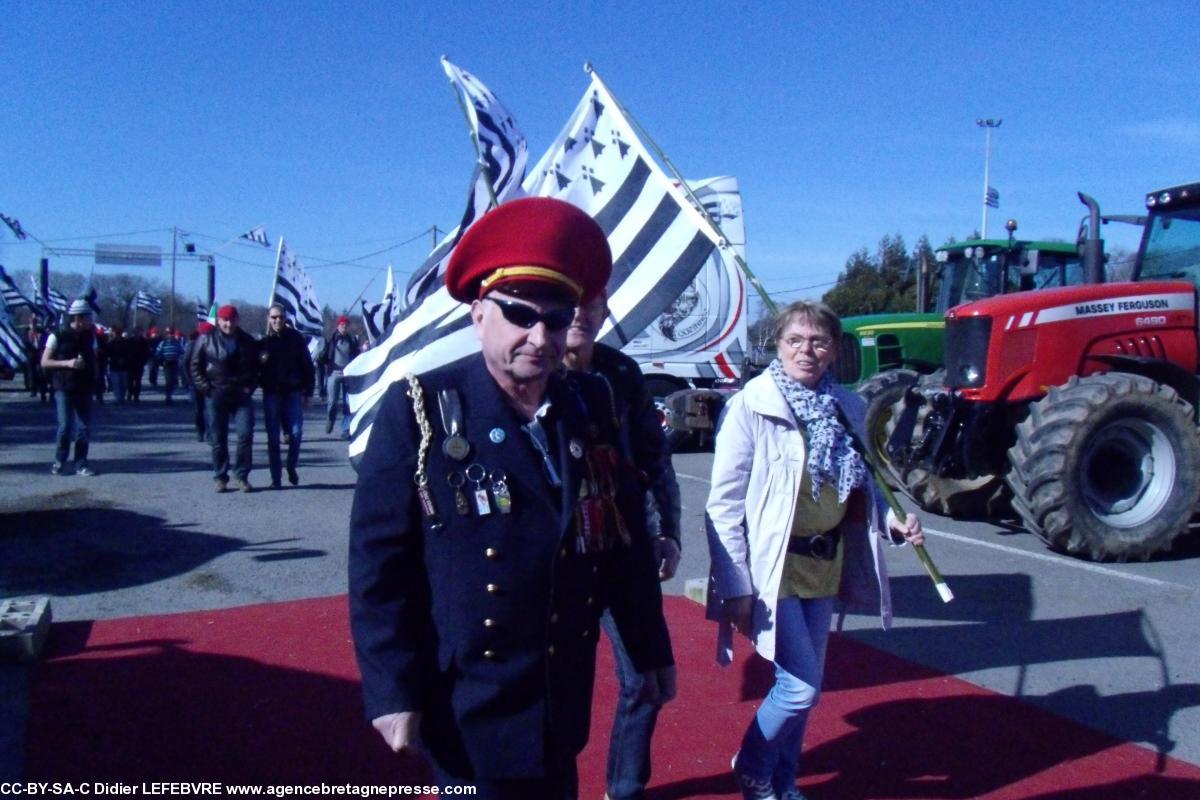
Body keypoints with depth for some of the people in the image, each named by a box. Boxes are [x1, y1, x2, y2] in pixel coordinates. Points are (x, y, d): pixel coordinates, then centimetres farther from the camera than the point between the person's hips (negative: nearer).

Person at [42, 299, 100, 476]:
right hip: (64, 388, -4)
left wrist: (95, 380, 7)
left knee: (84, 428, 2)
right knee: (65, 426, -8)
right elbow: (44, 362, -4)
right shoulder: (58, 336, -5)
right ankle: (59, 461, 12)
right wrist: (67, 363, -17)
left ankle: (81, 464, 9)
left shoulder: (90, 336, 8)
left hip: (85, 389, 4)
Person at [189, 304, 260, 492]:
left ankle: (241, 476, 5)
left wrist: (250, 386, 3)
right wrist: (205, 388, -5)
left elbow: (256, 366, 17)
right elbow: (194, 366, 5)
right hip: (215, 396, -1)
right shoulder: (206, 340, 1)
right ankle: (220, 478, 13)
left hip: (241, 395, 1)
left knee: (245, 435, -7)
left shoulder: (247, 341, 8)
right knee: (218, 440, 3)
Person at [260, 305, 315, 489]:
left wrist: (308, 392, 1)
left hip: (293, 392, -1)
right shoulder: (264, 340, 3)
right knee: (273, 437, 3)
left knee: (296, 433, -6)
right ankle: (276, 477, 10)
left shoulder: (295, 337, 1)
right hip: (271, 393, 1)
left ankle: (291, 467, 18)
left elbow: (307, 365, 3)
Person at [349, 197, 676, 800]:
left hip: (564, 701, 5)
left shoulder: (591, 408, -2)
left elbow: (625, 537, 5)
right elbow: (377, 563, -13)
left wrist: (650, 650, 10)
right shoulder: (418, 410, -14)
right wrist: (391, 691, -14)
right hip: (466, 709, -4)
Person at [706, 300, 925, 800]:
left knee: (802, 684, 15)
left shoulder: (847, 408, 3)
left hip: (825, 565, 6)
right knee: (801, 686, -5)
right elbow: (724, 505, -14)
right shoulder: (750, 407, -13)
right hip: (773, 566, -6)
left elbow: (861, 487, 16)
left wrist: (892, 520, -4)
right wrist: (735, 587, -17)